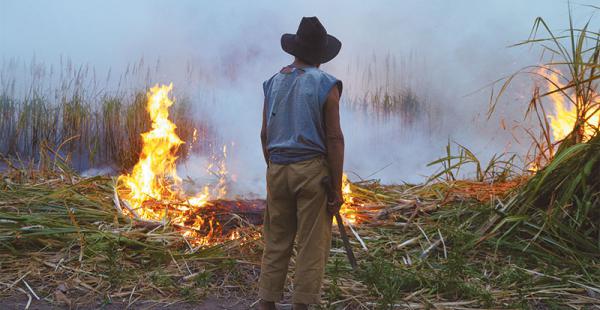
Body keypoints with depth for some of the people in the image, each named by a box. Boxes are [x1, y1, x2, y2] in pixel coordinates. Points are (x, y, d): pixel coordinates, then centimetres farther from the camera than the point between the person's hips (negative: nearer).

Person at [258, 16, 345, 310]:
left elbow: (265, 135, 10)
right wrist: (337, 188, -8)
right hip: (313, 170, -4)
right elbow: (334, 139, -11)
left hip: (278, 170, 5)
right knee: (311, 244, 3)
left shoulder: (273, 83, 8)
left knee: (276, 241, 12)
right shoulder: (325, 85, -7)